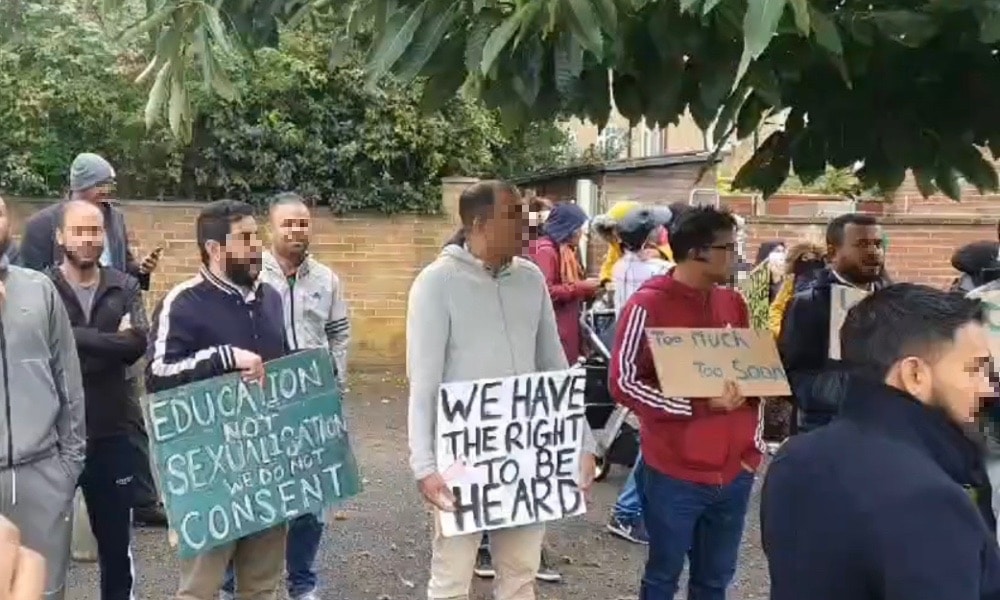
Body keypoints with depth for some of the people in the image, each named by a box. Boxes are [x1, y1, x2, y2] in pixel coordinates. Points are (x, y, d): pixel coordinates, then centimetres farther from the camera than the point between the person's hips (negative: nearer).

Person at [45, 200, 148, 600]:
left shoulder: (124, 288, 3)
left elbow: (138, 344, -13)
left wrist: (78, 339, -18)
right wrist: (109, 343, -19)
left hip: (111, 432, 3)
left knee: (117, 541, 15)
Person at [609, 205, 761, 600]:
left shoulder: (733, 303, 8)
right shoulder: (649, 304, -12)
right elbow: (623, 382, -13)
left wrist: (754, 445, 9)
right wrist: (699, 405, -22)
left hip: (734, 472, 6)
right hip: (674, 473, -5)